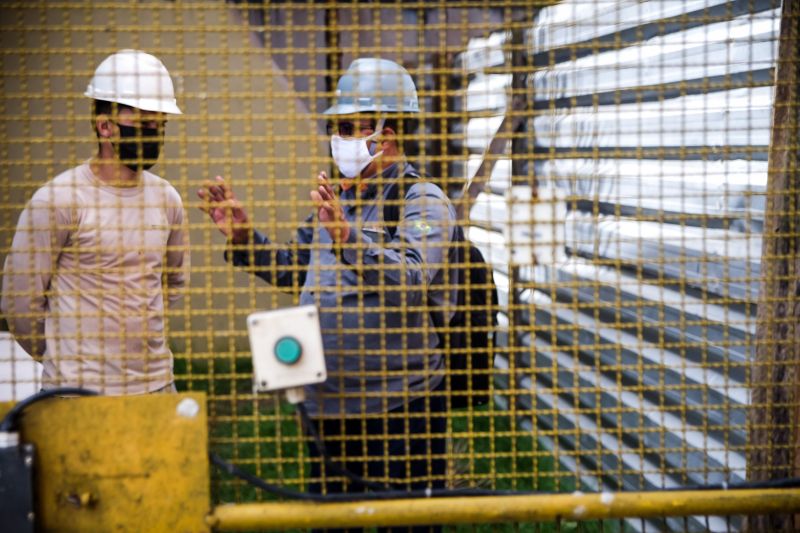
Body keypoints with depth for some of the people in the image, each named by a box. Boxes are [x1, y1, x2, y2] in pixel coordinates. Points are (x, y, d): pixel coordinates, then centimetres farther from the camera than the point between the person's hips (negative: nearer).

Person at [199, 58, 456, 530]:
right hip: (329, 409, 8)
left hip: (398, 412, -7)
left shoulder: (423, 200, -9)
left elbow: (411, 277, -27)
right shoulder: (337, 199, 15)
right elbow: (292, 270, 25)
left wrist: (347, 238, -40)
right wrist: (242, 235, 10)